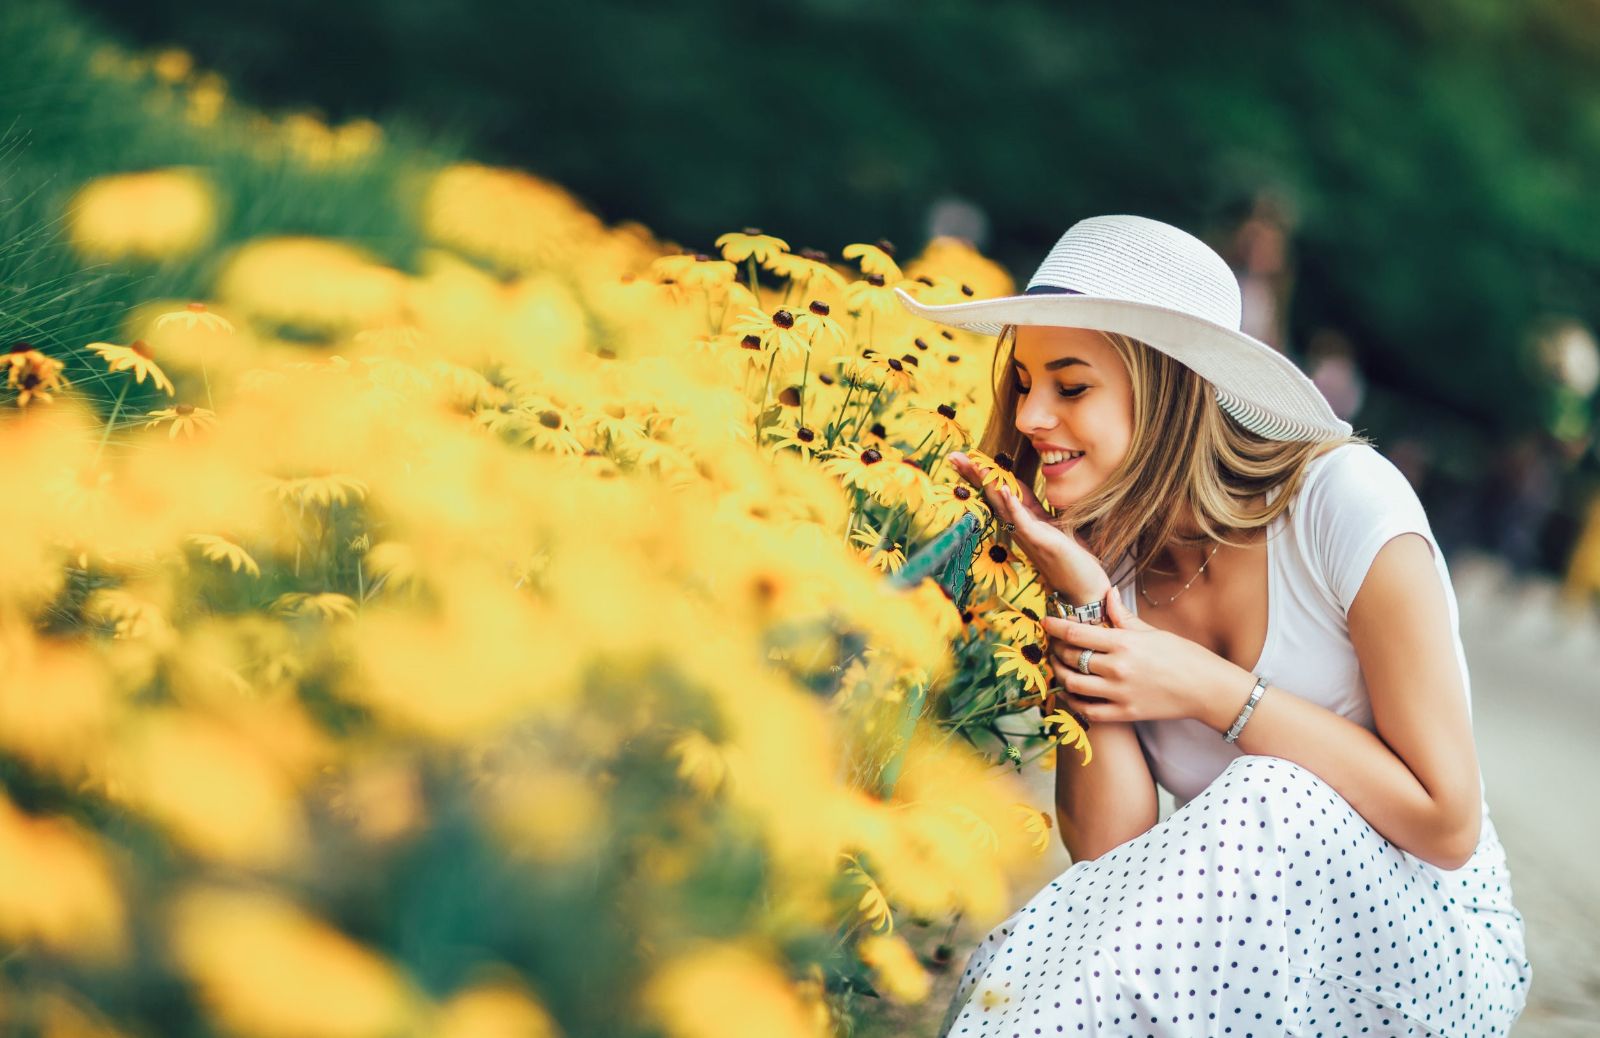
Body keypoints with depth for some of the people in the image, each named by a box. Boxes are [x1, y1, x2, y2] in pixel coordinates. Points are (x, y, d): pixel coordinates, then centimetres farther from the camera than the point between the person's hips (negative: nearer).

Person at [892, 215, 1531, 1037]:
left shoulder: (1342, 500, -17)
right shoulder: (1106, 552, -3)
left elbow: (1448, 824, -17)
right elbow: (1109, 854, -11)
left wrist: (1208, 689, -19)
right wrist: (1082, 605, -18)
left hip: (1426, 954, -2)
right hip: (1243, 956, 2)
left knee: (1268, 799, -32)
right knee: (1015, 966, -30)